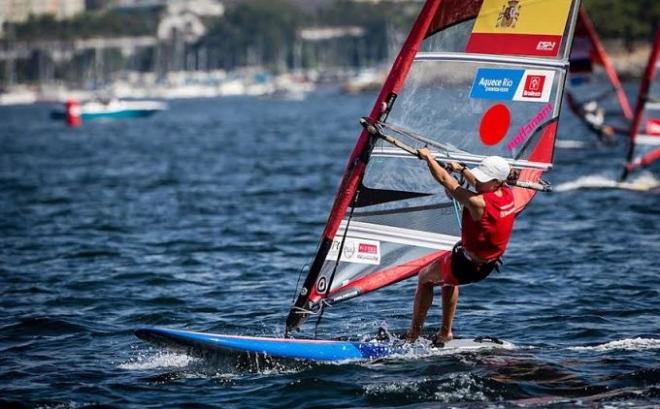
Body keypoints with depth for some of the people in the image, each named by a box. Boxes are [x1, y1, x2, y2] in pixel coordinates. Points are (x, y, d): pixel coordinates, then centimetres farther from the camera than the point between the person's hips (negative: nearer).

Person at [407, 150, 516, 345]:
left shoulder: (477, 203, -32)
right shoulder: (508, 193, -10)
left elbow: (444, 179, -23)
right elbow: (481, 186, 15)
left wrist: (428, 157, -9)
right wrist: (462, 169, 22)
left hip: (466, 266, -7)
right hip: (488, 266, 8)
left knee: (425, 277, 18)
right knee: (449, 279, 34)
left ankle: (414, 333, 22)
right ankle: (446, 332, 35)